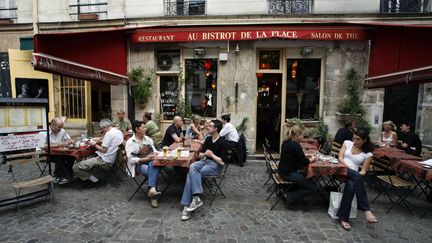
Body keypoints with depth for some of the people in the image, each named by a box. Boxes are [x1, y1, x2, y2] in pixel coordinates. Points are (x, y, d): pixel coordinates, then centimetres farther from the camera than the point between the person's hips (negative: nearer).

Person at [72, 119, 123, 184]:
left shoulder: (109, 133, -19)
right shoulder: (119, 132, 8)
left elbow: (104, 150, -19)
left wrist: (94, 144, -7)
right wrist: (103, 142, 14)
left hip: (104, 159, -10)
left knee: (76, 167, -10)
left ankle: (91, 178, -2)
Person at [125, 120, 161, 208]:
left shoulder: (148, 139, 10)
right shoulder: (130, 142, -5)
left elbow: (154, 150, 16)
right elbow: (131, 159, -11)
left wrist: (155, 154, -9)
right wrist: (145, 159, -21)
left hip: (151, 161, 4)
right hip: (139, 164, -3)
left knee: (153, 165, -35)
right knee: (153, 171, -32)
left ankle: (152, 189, -44)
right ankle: (153, 196, -27)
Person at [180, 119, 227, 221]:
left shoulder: (222, 142, -11)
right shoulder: (208, 139, 10)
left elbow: (222, 162, -15)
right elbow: (200, 155, 13)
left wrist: (212, 155, -15)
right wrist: (204, 154, -8)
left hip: (215, 165, -6)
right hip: (205, 161, 6)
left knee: (192, 174, -26)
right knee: (192, 167, -27)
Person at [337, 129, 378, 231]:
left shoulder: (368, 154, 10)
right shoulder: (347, 143, 12)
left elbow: (363, 171, 4)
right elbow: (340, 158, 2)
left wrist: (359, 174, -18)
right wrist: (350, 168, -12)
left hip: (355, 175, 1)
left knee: (351, 185, -37)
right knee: (356, 175, -35)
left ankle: (343, 217, -32)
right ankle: (366, 210, -35)